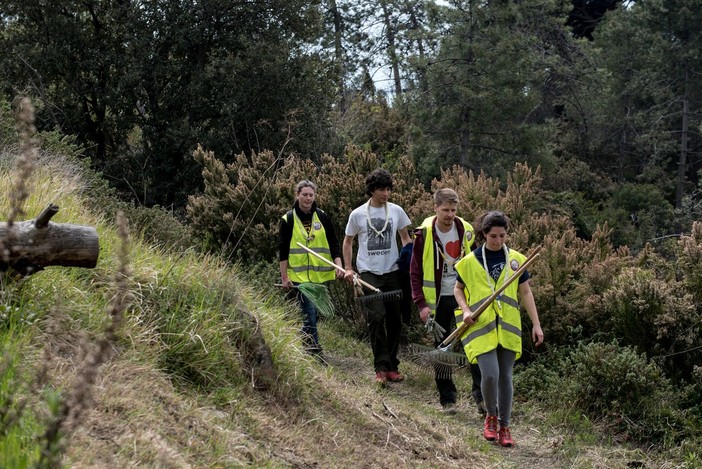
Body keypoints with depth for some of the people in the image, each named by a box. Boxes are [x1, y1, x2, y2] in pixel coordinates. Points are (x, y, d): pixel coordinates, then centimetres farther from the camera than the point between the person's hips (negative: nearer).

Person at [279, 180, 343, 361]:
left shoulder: (322, 217, 8)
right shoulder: (288, 220, 1)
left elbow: (334, 243, 9)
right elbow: (283, 250, 1)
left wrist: (338, 265, -5)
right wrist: (284, 276, -4)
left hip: (320, 275, 4)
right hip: (299, 275, -4)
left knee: (314, 313, 10)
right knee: (309, 313, -12)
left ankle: (306, 346, 23)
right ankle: (315, 353, -10)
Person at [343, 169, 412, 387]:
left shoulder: (396, 211, 5)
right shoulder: (358, 214, 0)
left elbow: (405, 238, 16)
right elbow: (348, 242, 11)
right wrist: (348, 268, 1)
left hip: (392, 271, 3)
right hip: (369, 273, -3)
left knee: (395, 319, 6)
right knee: (377, 317, -15)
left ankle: (392, 365, 18)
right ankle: (381, 367, -10)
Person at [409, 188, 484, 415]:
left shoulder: (466, 231, -1)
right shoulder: (424, 234, -7)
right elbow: (415, 273, -3)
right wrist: (421, 304, -11)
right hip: (438, 300, -1)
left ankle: (481, 395, 2)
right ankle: (447, 399, 14)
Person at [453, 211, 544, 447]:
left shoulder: (516, 260, 4)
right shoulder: (470, 261, 0)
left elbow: (525, 293, 8)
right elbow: (458, 289, 12)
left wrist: (536, 324, 5)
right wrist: (466, 310, -6)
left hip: (508, 328, 2)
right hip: (481, 327, -2)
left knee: (505, 377, 6)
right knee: (490, 374, -14)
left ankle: (504, 426, 18)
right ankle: (491, 417, 12)